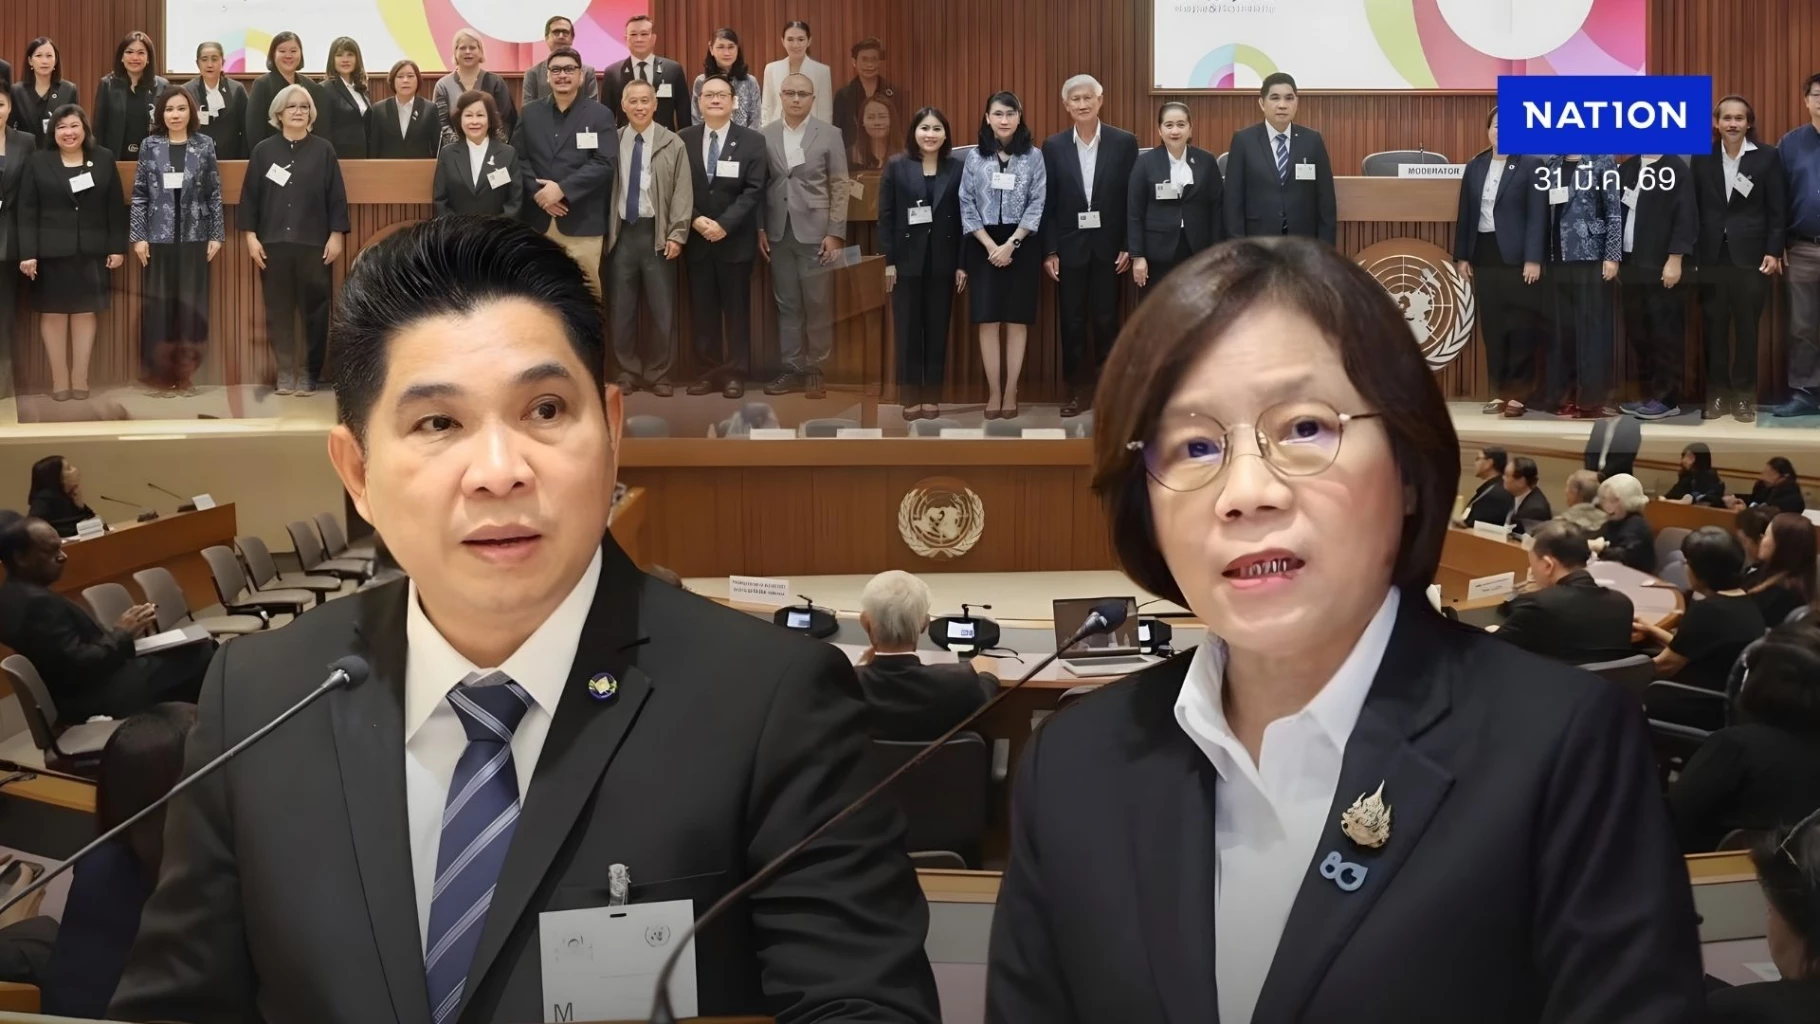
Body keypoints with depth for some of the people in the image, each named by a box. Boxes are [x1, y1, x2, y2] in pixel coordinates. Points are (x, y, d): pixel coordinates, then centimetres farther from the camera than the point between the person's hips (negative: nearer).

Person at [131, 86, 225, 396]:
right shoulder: (150, 146, 3)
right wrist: (138, 236, -3)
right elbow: (139, 194, 3)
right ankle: (159, 375, 9)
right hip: (159, 237, 0)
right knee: (159, 306, 1)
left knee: (191, 305, 3)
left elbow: (215, 194, 3)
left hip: (194, 237, 0)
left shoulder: (204, 145, 3)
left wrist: (216, 235, -2)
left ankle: (186, 376, 11)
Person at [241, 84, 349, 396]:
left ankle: (309, 373, 8)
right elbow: (249, 196, 5)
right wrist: (251, 236, -1)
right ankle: (285, 372, 11)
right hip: (273, 242, 1)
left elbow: (336, 196, 2)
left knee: (314, 308, 1)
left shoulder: (323, 150, 2)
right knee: (278, 309, 4)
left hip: (314, 242, -1)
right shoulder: (263, 151, 5)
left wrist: (336, 235, -4)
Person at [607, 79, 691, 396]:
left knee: (662, 308, 1)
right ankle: (628, 372, 16)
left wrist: (677, 234, -9)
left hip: (656, 232, -1)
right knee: (621, 308, 5)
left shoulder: (672, 144, 1)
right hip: (621, 233, 1)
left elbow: (683, 192, -2)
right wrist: (604, 231, 1)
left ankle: (658, 374, 11)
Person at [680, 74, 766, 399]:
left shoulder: (753, 141, 0)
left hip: (736, 238, -2)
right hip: (696, 238, 2)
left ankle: (735, 373, 9)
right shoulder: (684, 140, 6)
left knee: (736, 308, 3)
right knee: (702, 308, 5)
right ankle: (706, 372, 10)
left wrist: (724, 224, -17)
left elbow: (754, 191, -8)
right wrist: (695, 220, -14)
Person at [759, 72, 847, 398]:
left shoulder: (829, 135, 0)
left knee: (819, 305, 0)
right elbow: (759, 185, 6)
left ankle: (815, 370, 8)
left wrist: (835, 233, -8)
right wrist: (759, 229, 0)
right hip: (778, 233, 2)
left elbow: (839, 187, -2)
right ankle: (791, 369, 12)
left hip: (815, 232, -2)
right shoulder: (765, 135, 5)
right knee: (786, 305, 6)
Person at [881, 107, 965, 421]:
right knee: (907, 330, 3)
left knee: (938, 330, 6)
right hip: (907, 261, -1)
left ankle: (932, 396, 13)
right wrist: (889, 261, -7)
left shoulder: (958, 167, 2)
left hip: (943, 262, 1)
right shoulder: (896, 167, 0)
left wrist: (963, 263, -3)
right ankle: (910, 396, 11)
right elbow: (885, 216, -1)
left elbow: (965, 217, 1)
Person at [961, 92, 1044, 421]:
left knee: (1017, 321, 1)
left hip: (1021, 245, -1)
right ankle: (994, 392, 5)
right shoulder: (975, 157, 5)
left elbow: (1037, 204, -3)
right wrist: (990, 245, -10)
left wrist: (1010, 244, -12)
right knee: (987, 321, -1)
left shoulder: (1033, 156, 2)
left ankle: (1010, 393, 5)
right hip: (984, 246, 1)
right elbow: (967, 205, 1)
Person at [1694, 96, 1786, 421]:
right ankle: (1717, 394, 10)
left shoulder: (1767, 157, 2)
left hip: (1750, 255, -1)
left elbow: (1778, 210, 0)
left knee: (1747, 328, 3)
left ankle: (1744, 395, 10)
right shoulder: (1702, 159, 6)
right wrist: (1692, 254, -1)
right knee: (1714, 328, 4)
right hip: (1711, 256, 1)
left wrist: (1773, 252, -7)